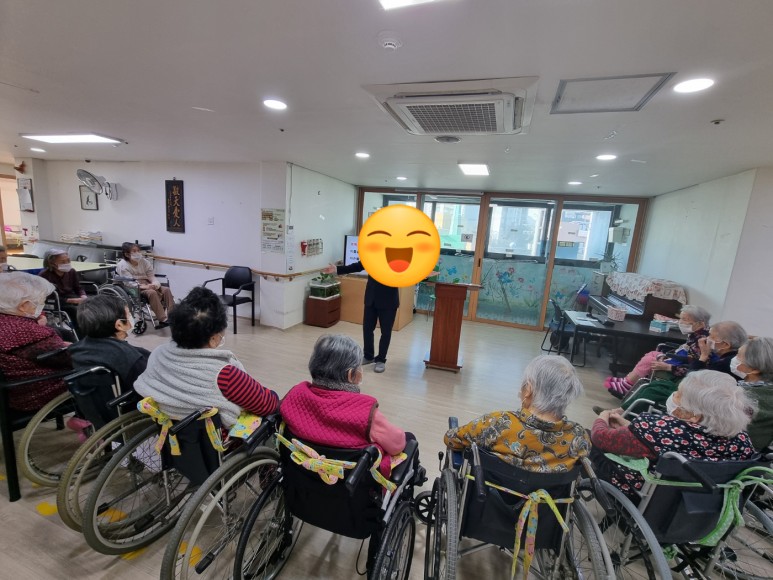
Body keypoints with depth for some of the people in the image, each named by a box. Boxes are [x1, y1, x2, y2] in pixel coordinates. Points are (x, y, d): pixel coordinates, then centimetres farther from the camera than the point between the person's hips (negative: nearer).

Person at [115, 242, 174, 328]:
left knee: (166, 289, -21)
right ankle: (163, 319, -38)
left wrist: (156, 284, -17)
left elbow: (152, 276, 6)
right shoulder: (122, 265, -6)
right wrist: (145, 286, -27)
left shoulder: (144, 261, 8)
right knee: (152, 292, -35)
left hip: (148, 285, 5)